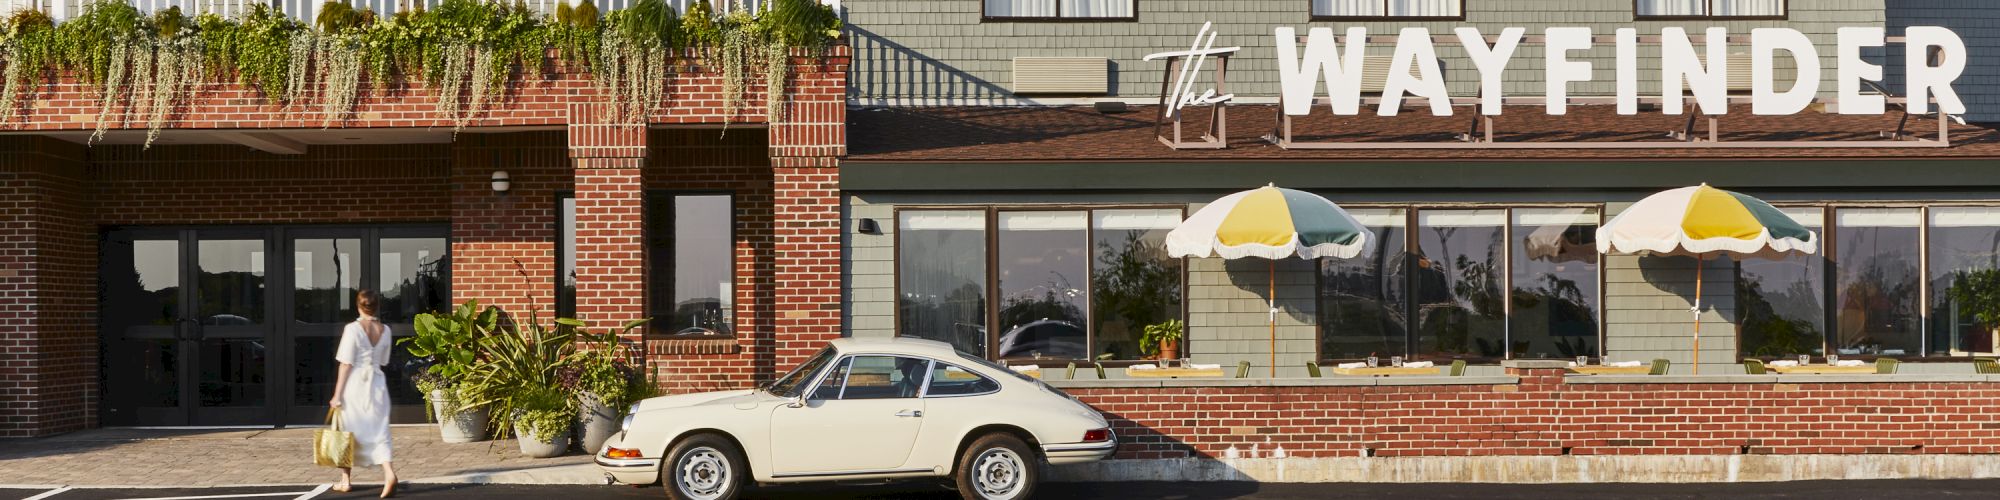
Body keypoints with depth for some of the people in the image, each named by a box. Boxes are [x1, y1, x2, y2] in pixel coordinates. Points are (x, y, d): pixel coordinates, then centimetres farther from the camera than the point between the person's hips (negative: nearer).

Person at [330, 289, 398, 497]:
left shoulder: (353, 329, -11)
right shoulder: (385, 330, 3)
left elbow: (346, 364, -12)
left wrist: (337, 394, -8)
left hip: (355, 384, -3)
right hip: (377, 384, 3)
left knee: (349, 431, 11)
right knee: (378, 432, 3)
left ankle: (346, 480, 20)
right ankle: (389, 473, -18)